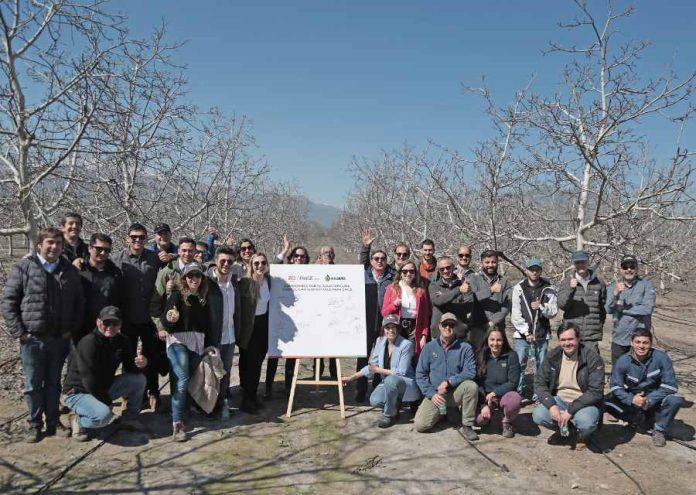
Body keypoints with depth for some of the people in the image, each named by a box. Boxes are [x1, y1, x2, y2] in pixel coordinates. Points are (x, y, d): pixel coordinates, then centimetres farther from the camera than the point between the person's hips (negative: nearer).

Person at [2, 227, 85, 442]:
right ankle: (34, 424, 21)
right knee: (33, 384, 8)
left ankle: (53, 422, 25)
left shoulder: (70, 271, 5)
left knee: (54, 382, 13)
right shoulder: (23, 268, -4)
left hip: (60, 338, 2)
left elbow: (79, 303, 11)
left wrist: (73, 329, 3)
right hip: (32, 339, -2)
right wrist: (18, 331, -9)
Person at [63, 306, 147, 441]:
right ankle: (78, 420, -1)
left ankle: (130, 419, 10)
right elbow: (90, 382, -27)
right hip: (78, 392, -7)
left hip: (104, 388, 7)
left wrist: (140, 363, -22)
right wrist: (107, 401, -18)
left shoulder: (122, 341, -2)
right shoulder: (88, 343, -26)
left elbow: (129, 368, 2)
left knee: (139, 379, -10)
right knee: (103, 414, -35)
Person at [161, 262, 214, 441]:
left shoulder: (204, 298, 12)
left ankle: (180, 415, 21)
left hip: (197, 342, 5)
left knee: (189, 381, 5)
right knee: (182, 380, -17)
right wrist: (169, 320, -33)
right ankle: (177, 424, -14)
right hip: (178, 340, -5)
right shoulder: (177, 295, -2)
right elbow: (165, 317, -10)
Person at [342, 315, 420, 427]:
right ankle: (394, 404, 12)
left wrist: (379, 370, -16)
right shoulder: (380, 341, 0)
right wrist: (351, 378, 4)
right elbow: (372, 365, 7)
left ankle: (390, 415, -14)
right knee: (374, 401, -23)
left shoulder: (406, 345, -17)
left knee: (390, 380, -37)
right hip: (388, 382, 5)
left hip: (406, 382, -5)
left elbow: (401, 372, -19)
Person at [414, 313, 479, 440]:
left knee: (471, 386, -32)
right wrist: (431, 394, -11)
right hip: (435, 394, 1)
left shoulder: (465, 348, -3)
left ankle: (467, 426, -13)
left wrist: (449, 382, -20)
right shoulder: (429, 347, 2)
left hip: (456, 393, -1)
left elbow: (471, 372, -12)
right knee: (421, 425, -18)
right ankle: (441, 413, 16)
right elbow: (420, 374, 1)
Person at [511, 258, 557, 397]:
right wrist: (526, 332, -9)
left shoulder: (549, 289, 4)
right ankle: (516, 392, 7)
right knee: (518, 365, -2)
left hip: (542, 335, 1)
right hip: (522, 335, -1)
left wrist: (541, 307, -19)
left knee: (541, 366, 7)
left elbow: (554, 311, 0)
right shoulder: (518, 288, 2)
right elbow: (516, 314, -2)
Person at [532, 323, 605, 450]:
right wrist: (551, 405, -21)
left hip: (584, 403, -3)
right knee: (538, 416, -23)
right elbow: (539, 382, -4)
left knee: (587, 422, -35)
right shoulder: (552, 356, -3)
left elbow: (595, 391, -19)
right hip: (559, 400, 3)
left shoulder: (592, 358, -15)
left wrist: (571, 411, -25)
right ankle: (563, 428, 10)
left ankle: (580, 435, 4)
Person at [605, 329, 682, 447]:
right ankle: (644, 421, -5)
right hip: (632, 401, 1)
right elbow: (615, 386, -13)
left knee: (675, 400, -32)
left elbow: (670, 385, -19)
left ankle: (659, 430, -4)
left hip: (655, 401, -1)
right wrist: (631, 399, -30)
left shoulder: (661, 358, -17)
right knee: (607, 403, -24)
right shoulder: (623, 361, -14)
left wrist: (649, 400, -27)